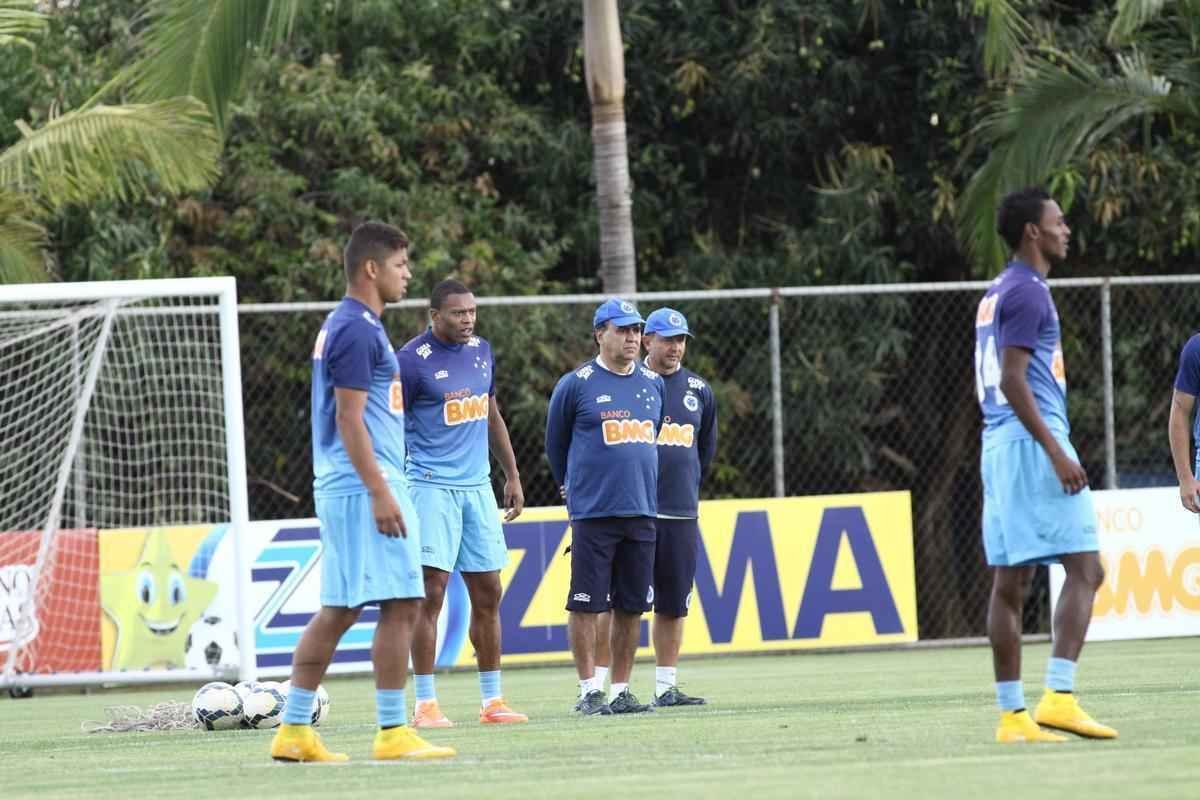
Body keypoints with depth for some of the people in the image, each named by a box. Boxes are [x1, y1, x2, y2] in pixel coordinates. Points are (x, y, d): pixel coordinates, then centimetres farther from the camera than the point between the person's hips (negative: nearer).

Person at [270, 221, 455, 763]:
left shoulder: (347, 326, 19)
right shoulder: (357, 330, -13)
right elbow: (349, 418, -18)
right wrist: (380, 492, -21)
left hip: (343, 489, 10)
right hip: (365, 486, -10)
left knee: (338, 611, 10)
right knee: (401, 604, -9)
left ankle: (294, 731, 10)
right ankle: (392, 733, -8)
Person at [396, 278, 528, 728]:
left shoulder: (481, 352, 11)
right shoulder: (413, 360, -10)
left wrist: (512, 475, 21)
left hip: (477, 486, 7)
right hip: (431, 486, -7)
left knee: (487, 595, 8)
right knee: (431, 592, -10)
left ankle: (491, 700, 15)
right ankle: (425, 704, -7)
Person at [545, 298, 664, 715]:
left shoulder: (654, 384, 12)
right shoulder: (576, 384, -3)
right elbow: (555, 441, 8)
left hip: (642, 511, 5)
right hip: (593, 513, -5)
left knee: (632, 606, 6)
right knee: (586, 603, -4)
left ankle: (621, 691, 12)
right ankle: (589, 691, 0)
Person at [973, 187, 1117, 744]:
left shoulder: (998, 293, 20)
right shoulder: (1027, 292, -11)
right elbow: (1013, 380, -18)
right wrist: (1055, 452, -21)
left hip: (998, 445, 10)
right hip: (1032, 442, -10)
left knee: (1010, 583, 6)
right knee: (1085, 569, -10)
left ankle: (1012, 715, 4)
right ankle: (1059, 697, -17)